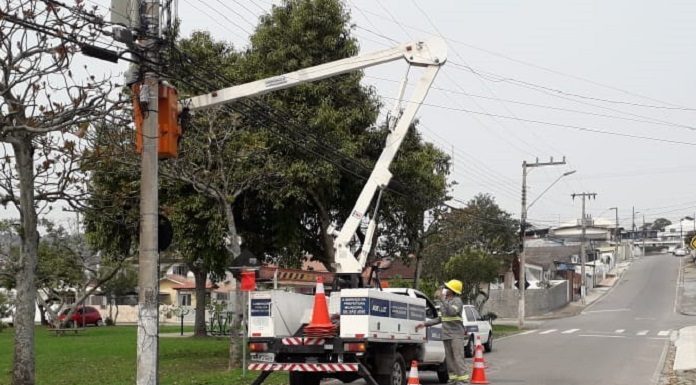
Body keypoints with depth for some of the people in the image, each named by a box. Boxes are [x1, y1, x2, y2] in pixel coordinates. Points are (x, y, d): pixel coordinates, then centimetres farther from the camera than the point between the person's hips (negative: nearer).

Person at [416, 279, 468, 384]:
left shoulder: (457, 301, -7)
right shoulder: (444, 302, 18)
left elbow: (452, 312, -29)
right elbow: (440, 319, 25)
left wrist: (442, 300, -30)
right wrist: (425, 324, 21)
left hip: (456, 334, -8)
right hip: (446, 335, 8)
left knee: (458, 357, -13)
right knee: (449, 359, 9)